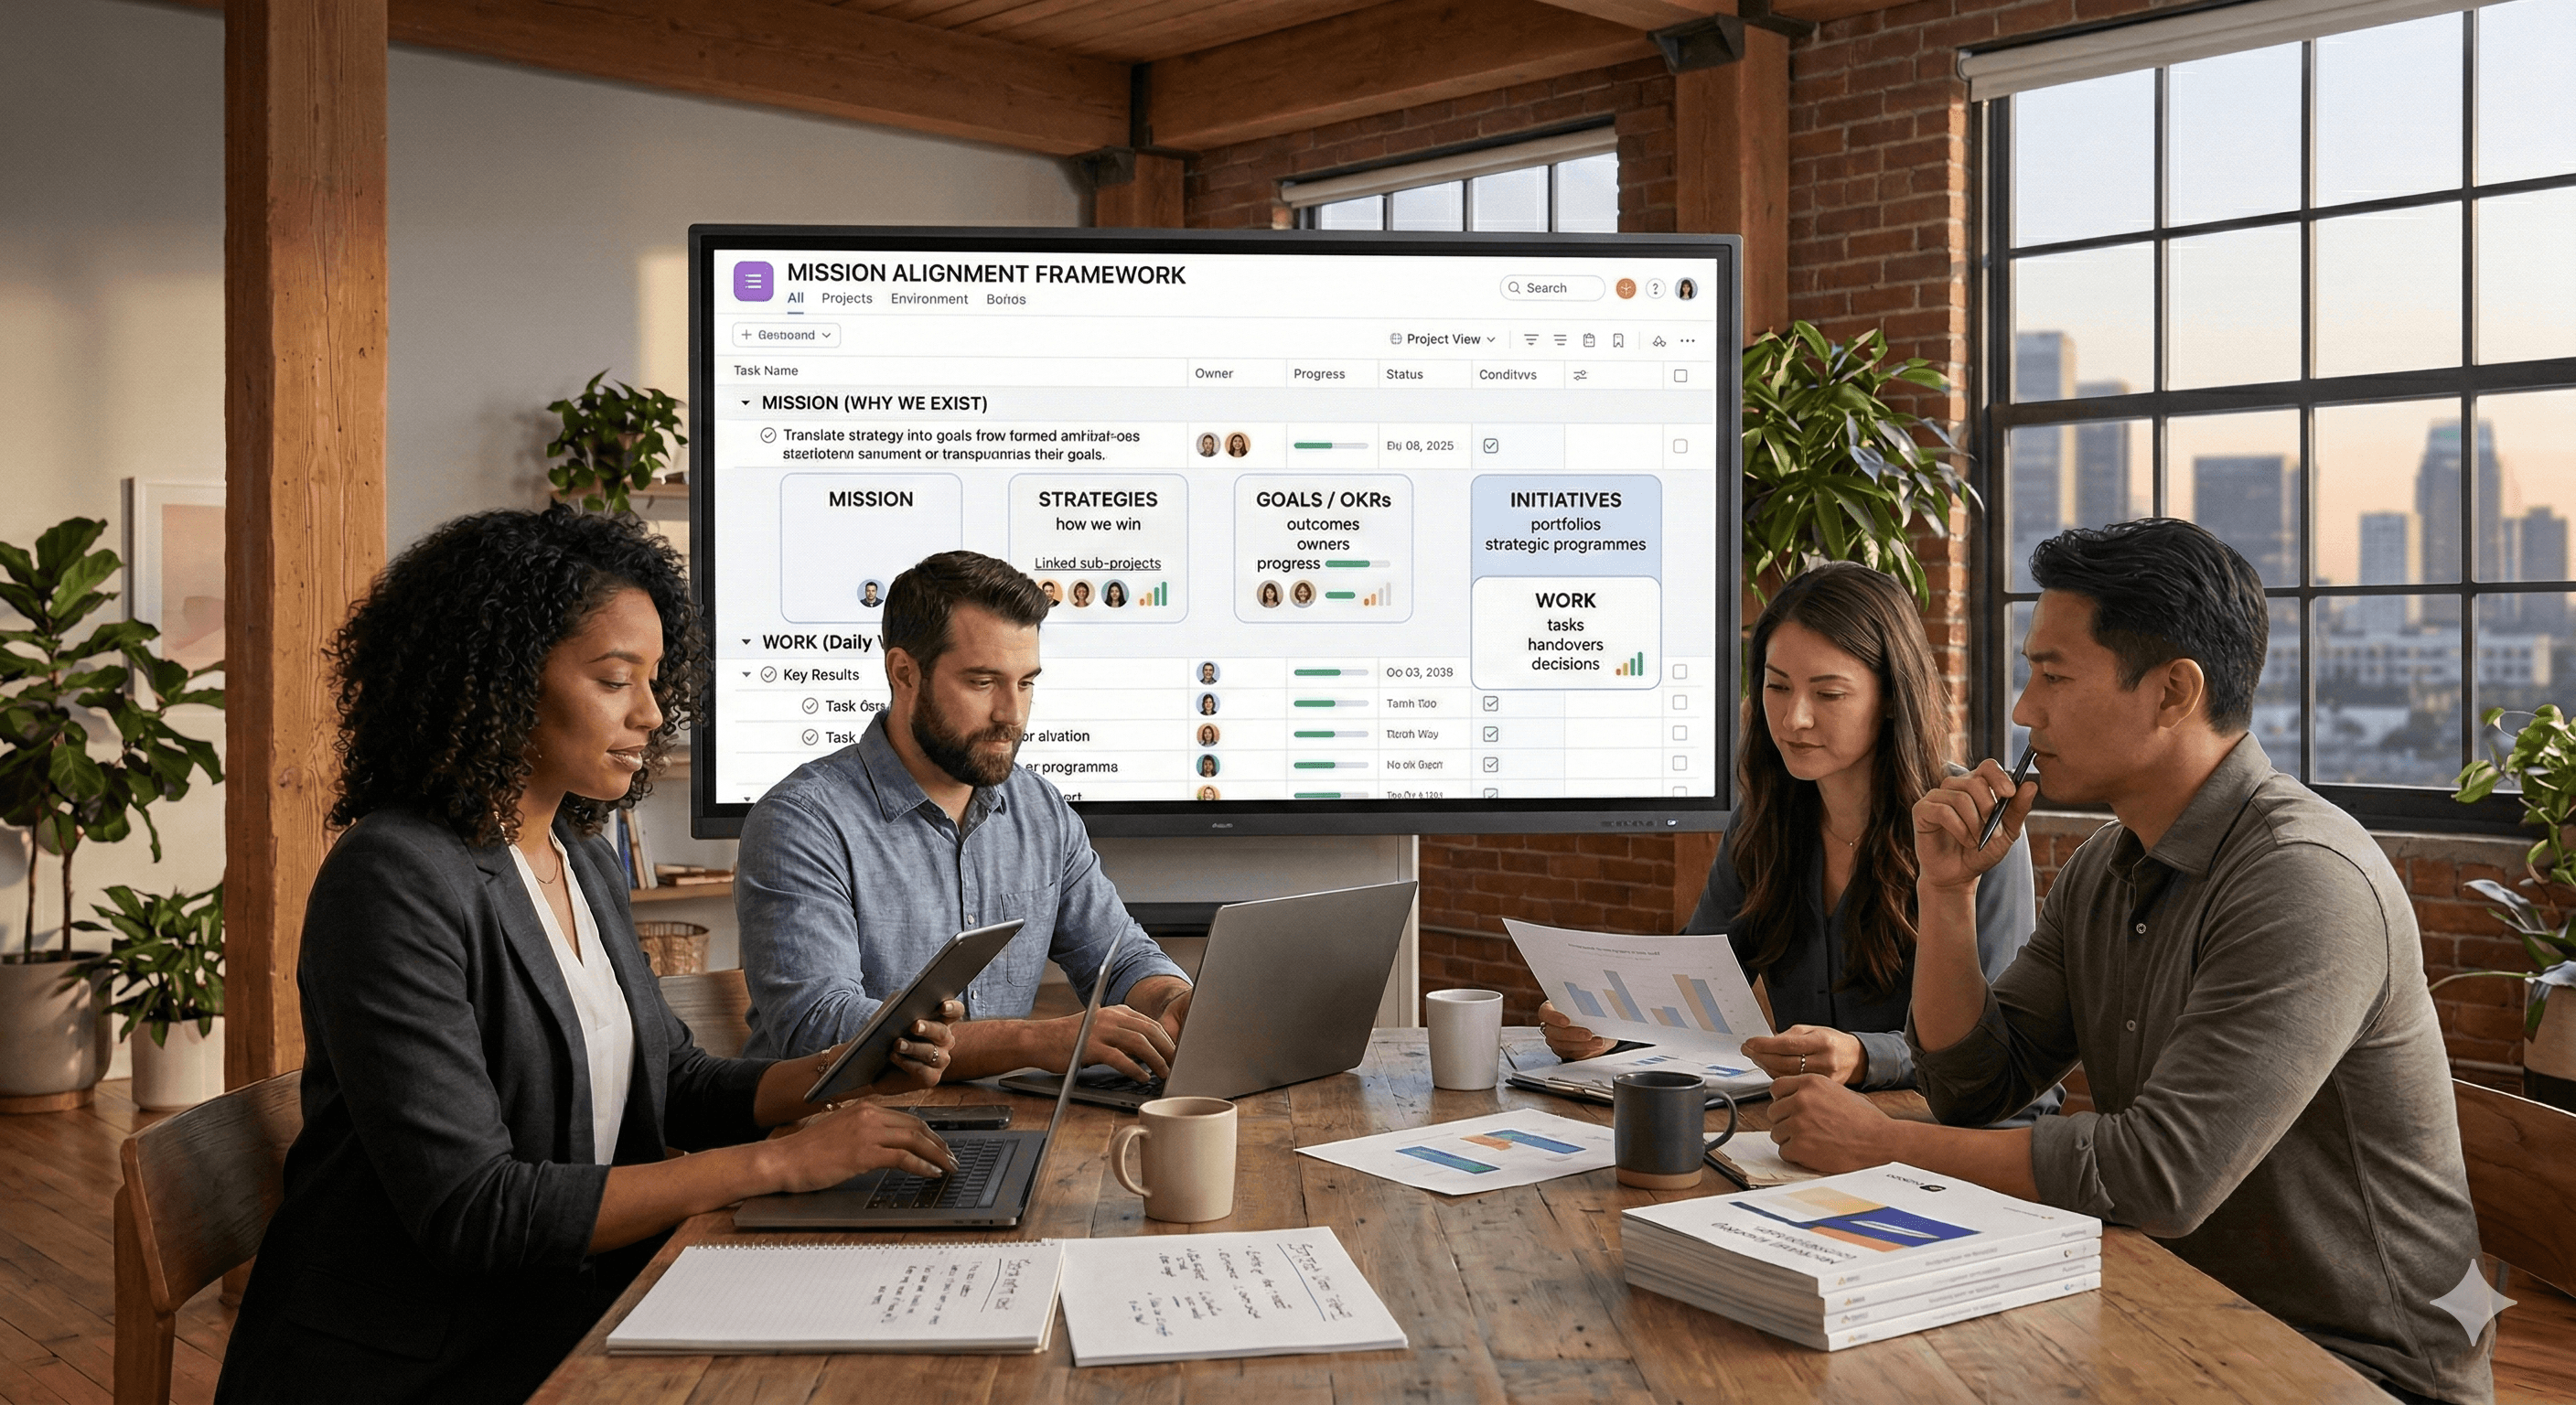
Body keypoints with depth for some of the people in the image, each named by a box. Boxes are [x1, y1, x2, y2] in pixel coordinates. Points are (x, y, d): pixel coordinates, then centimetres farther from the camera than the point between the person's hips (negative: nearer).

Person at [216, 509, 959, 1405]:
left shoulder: (585, 861, 8)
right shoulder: (397, 882, -18)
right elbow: (467, 1209, -24)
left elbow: (675, 1084, 16)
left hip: (571, 1323, 8)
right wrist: (775, 1164, -23)